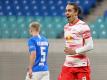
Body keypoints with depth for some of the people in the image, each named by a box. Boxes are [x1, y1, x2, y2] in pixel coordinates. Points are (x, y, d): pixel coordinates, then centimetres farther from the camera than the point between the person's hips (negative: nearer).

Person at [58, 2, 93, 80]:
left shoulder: (83, 26, -10)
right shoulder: (66, 27, 14)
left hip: (81, 65, -7)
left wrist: (75, 51, -21)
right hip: (67, 65, 7)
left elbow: (90, 46, -15)